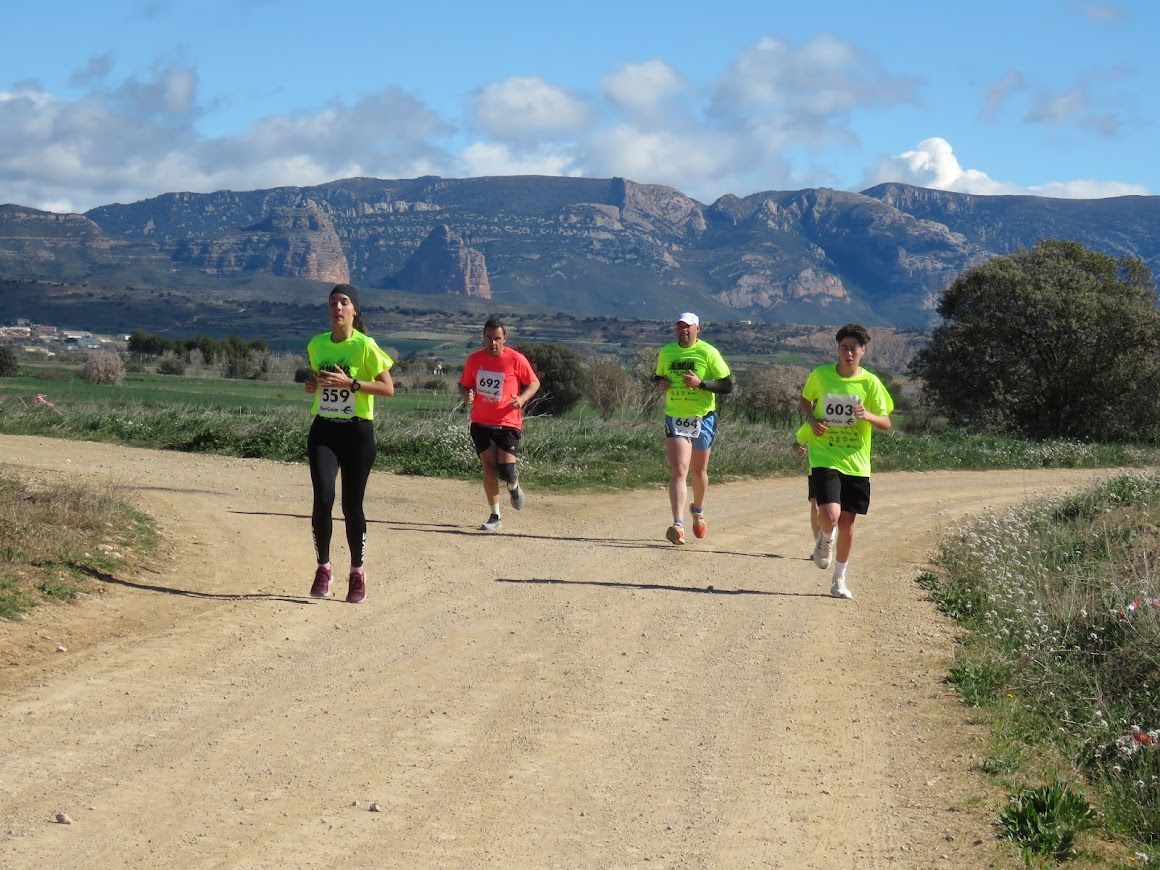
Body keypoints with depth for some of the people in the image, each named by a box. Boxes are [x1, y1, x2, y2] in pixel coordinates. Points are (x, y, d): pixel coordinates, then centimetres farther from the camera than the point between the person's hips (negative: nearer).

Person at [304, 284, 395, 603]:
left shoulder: (365, 346, -8)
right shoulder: (316, 345, 7)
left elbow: (388, 388, -10)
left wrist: (351, 383, -21)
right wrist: (312, 385, 0)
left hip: (357, 432, -3)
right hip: (323, 430, 3)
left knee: (352, 505, 3)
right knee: (323, 497, -14)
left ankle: (358, 572, 19)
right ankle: (323, 568, -1)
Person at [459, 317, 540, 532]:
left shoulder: (516, 360, -7)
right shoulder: (474, 359, 1)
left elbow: (534, 383, 4)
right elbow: (464, 384, 14)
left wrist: (522, 398, -15)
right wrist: (466, 395, -10)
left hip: (508, 423, -3)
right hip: (481, 423, 3)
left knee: (507, 471, -11)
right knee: (489, 467, -3)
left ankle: (514, 487, 27)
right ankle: (495, 516, 7)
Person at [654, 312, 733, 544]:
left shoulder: (708, 353, -7)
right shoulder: (666, 353, 5)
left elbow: (727, 386, -8)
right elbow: (659, 377, 21)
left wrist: (700, 383, -23)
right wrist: (660, 384, -3)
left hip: (703, 419, -1)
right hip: (675, 419, 1)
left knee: (698, 471, 15)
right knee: (678, 471, -14)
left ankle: (698, 512, 44)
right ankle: (678, 525, -22)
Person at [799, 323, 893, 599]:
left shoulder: (870, 382, -4)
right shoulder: (820, 375, -3)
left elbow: (886, 423, -1)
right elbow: (804, 401, 16)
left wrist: (868, 416, -22)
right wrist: (811, 419, -5)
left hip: (856, 463, 2)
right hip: (824, 458, -1)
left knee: (847, 521, 6)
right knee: (830, 515, -20)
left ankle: (839, 580, 24)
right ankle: (825, 539, 17)